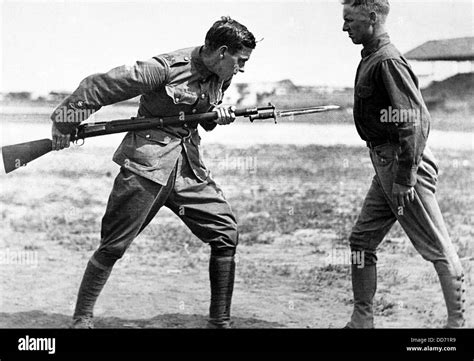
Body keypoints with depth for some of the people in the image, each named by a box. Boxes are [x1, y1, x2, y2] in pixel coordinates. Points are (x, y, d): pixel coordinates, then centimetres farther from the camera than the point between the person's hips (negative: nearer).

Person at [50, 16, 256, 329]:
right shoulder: (167, 68, -17)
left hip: (190, 169, 7)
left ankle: (220, 322, 9)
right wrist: (65, 121, -8)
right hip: (146, 165, -6)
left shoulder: (221, 78, 5)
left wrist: (218, 116, -2)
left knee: (226, 233, -2)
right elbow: (99, 86, -13)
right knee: (114, 246, -2)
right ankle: (82, 318, 16)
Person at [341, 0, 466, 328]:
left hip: (404, 165, -10)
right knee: (362, 239, 12)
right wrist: (390, 173, 19)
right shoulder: (370, 59, 13)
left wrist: (405, 177, -24)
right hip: (385, 165, 10)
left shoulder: (387, 61, -17)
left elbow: (416, 120, -23)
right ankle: (362, 320, 20)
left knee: (436, 247, -1)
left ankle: (458, 321, 9)